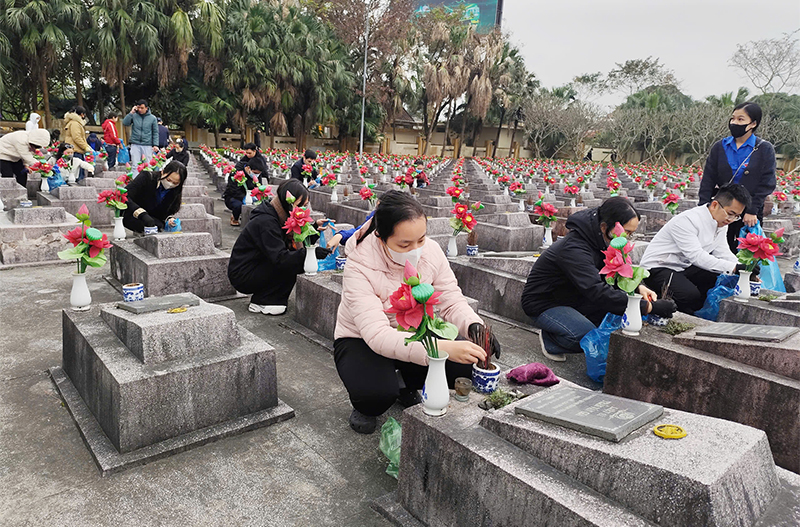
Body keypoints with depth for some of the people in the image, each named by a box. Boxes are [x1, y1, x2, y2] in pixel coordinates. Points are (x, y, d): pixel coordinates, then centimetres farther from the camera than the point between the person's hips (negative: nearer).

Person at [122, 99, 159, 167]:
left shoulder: (152, 118, 5)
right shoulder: (134, 116, 5)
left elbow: (155, 132, 6)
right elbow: (125, 123, -6)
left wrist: (155, 145, -3)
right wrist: (131, 113, -8)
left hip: (147, 145, 0)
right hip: (135, 144, 0)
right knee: (135, 165, 0)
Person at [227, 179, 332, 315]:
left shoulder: (280, 217, 4)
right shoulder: (266, 222, -25)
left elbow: (298, 241, 4)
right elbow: (280, 258, -34)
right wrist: (311, 252, -39)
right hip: (243, 277, -9)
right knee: (291, 265, -21)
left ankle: (261, 298, 6)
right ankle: (261, 303, -8)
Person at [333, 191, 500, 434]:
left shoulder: (431, 251, -16)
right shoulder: (359, 267, -30)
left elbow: (452, 301, -10)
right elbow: (378, 336, -39)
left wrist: (474, 326, -34)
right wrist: (440, 348, -51)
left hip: (412, 335, 5)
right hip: (361, 341, -4)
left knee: (466, 365, -18)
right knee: (377, 392, -35)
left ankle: (408, 387, 13)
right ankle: (364, 407, 6)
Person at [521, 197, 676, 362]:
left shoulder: (602, 241, -5)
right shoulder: (573, 249, -33)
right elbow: (598, 292, -41)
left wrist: (638, 287, -15)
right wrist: (649, 307, -38)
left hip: (571, 298, 9)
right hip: (543, 305, -9)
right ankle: (549, 341, 0)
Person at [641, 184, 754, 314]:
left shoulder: (722, 222, 5)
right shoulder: (686, 220, -24)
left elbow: (723, 252, 4)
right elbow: (696, 255, -31)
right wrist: (734, 267, -35)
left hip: (684, 267, 9)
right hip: (657, 269, -9)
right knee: (691, 295, -31)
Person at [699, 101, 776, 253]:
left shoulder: (765, 149, -2)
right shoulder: (720, 147, 4)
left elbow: (767, 183, -5)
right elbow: (708, 179, 1)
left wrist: (752, 210, -13)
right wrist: (703, 208, -8)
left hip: (750, 214, -2)